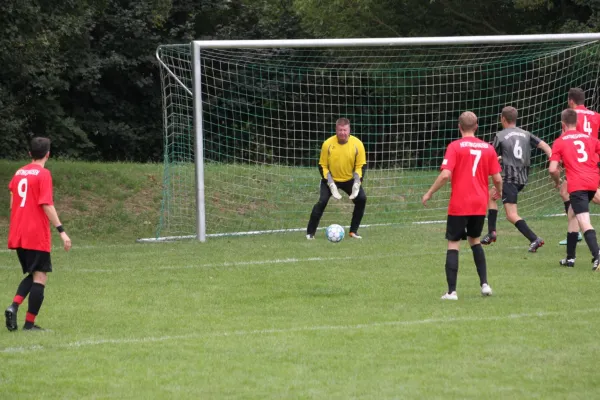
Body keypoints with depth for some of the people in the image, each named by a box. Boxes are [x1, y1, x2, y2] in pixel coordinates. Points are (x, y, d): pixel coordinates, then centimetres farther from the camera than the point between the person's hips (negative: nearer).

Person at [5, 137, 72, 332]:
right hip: (37, 236, -7)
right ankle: (29, 323, -4)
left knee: (33, 275, 17)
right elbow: (47, 205, -17)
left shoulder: (19, 173, 12)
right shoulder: (43, 174, -9)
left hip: (18, 235, 7)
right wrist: (61, 231, -17)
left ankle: (14, 306, -5)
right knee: (40, 277, -1)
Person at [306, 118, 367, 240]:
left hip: (349, 179, 2)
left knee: (361, 199, -15)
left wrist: (357, 183, -19)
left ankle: (354, 231, 1)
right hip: (331, 179, -2)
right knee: (322, 201, -20)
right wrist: (331, 184, -20)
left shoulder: (357, 144, -15)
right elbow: (322, 166, -11)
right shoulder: (328, 144, -19)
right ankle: (310, 233, -10)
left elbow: (361, 165, -7)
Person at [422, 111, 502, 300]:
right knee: (475, 241, 23)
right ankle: (484, 284, 17)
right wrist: (498, 191, 26)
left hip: (459, 205, -4)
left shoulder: (455, 147, -8)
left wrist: (429, 193, -5)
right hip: (480, 205, 4)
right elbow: (497, 178, 4)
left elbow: (445, 175, -17)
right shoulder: (488, 148, 3)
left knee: (453, 244, 1)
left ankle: (451, 291, -5)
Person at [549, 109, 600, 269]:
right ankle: (570, 257, 27)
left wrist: (557, 181, 16)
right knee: (572, 214, 24)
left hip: (577, 185, -6)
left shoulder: (559, 142, 3)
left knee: (584, 223, -15)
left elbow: (553, 169, -4)